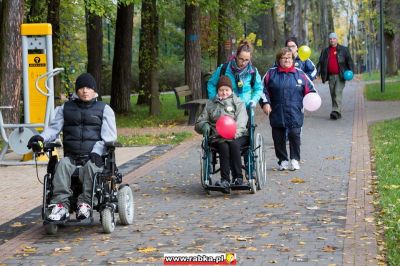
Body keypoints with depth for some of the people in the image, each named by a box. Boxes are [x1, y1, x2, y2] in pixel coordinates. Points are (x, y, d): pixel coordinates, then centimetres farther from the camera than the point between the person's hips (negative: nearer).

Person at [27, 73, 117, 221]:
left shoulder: (104, 109, 13)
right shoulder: (65, 108, 21)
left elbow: (109, 136, 2)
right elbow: (54, 128, 11)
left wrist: (96, 151, -16)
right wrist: (42, 137, -12)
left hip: (94, 157, -2)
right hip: (71, 157, 2)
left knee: (90, 166, -37)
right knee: (63, 164, -32)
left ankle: (84, 203, -38)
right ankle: (61, 205, -42)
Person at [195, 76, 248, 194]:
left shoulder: (238, 102, 18)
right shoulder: (210, 104, 23)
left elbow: (242, 118, -2)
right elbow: (198, 123, 21)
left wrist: (235, 129, -25)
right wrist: (204, 126, -5)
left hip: (237, 136, -1)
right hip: (218, 138, 1)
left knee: (233, 144, -36)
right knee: (224, 147, -34)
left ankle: (238, 178, -37)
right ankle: (225, 180, -44)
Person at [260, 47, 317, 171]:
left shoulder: (299, 74, 6)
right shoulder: (271, 73, 6)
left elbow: (309, 89, 11)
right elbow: (263, 89, 9)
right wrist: (265, 103, -1)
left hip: (294, 113, -1)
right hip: (277, 113, 2)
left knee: (294, 134, -13)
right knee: (278, 137, 5)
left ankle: (295, 160, 1)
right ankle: (283, 160, 19)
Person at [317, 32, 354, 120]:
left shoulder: (343, 49, 6)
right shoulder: (325, 51, 15)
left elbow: (349, 61, 4)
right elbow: (320, 63, 13)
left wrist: (351, 71, -9)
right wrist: (317, 72, -1)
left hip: (340, 76, -4)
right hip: (330, 76, 4)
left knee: (338, 93, -15)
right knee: (333, 95, 6)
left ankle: (336, 111, -21)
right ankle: (338, 112, 14)